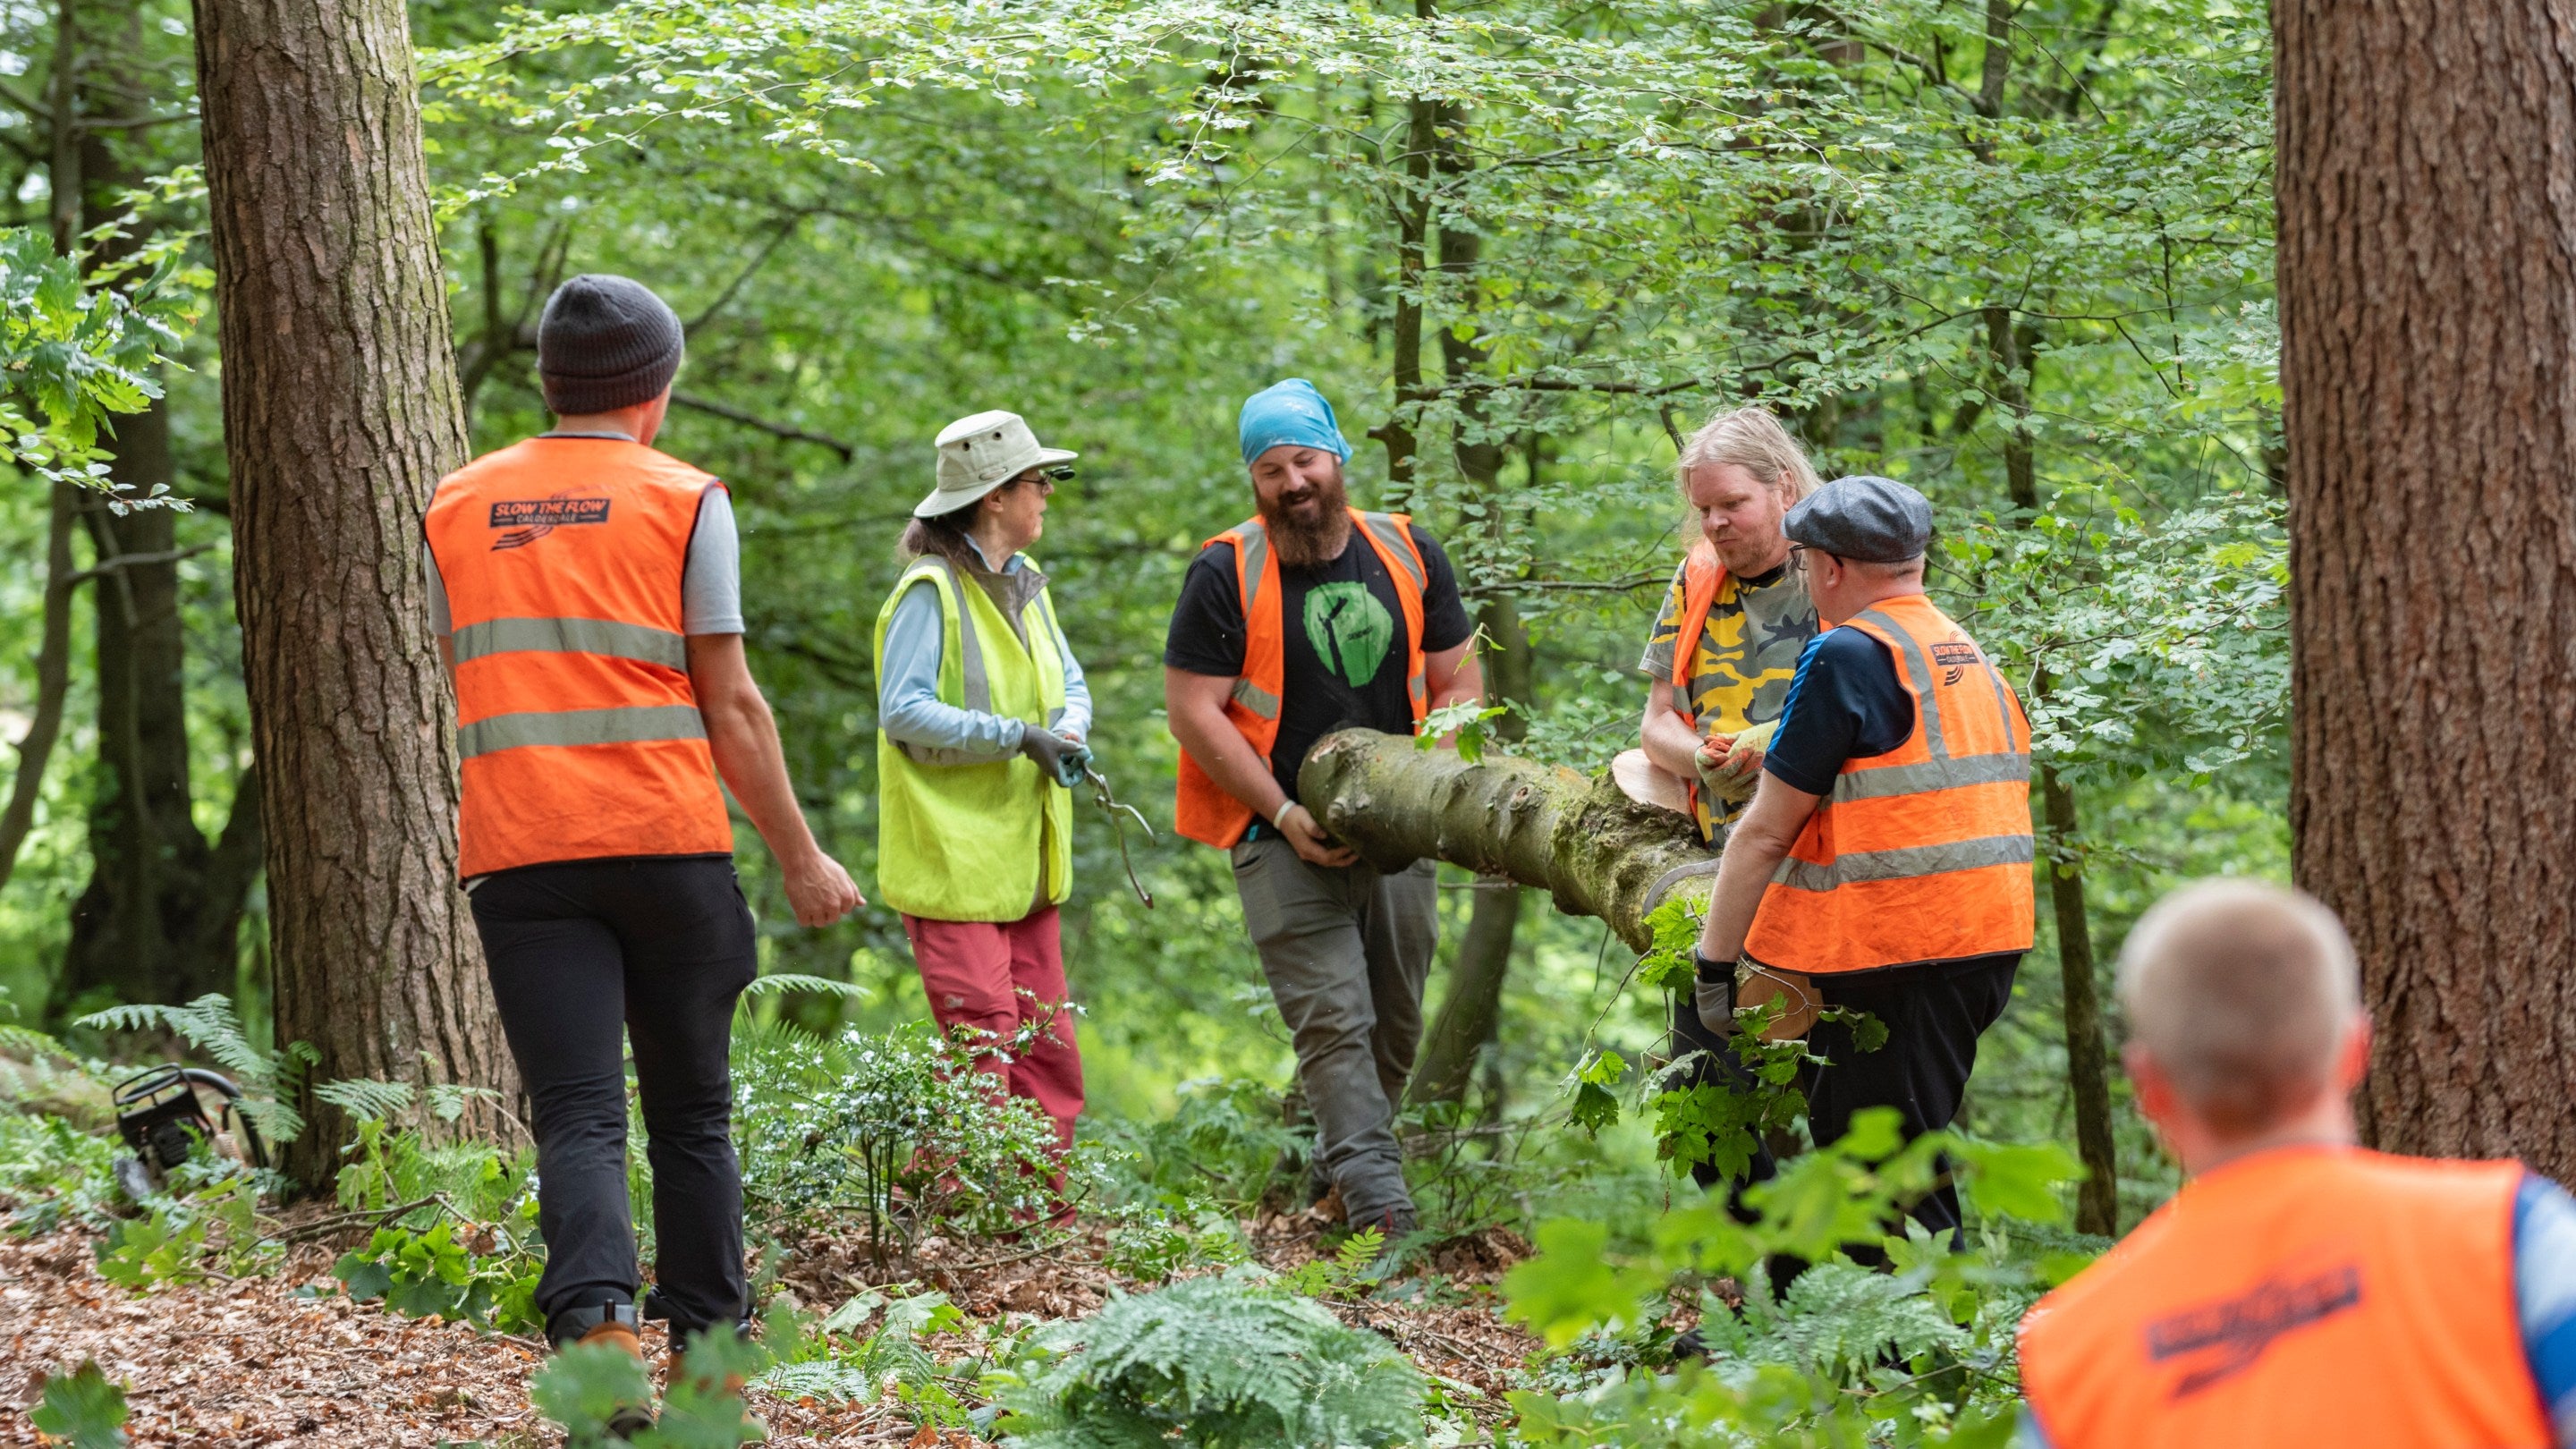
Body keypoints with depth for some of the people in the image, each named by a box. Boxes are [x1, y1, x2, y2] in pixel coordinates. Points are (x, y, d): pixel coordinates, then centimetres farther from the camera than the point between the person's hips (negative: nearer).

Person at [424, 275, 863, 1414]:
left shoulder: (457, 508, 10)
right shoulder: (683, 502, -1)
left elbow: (461, 689, 15)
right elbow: (730, 702, -2)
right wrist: (800, 857, 4)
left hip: (517, 852, 2)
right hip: (670, 845, -2)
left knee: (578, 1115, -3)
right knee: (691, 1114, 12)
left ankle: (595, 1314, -27)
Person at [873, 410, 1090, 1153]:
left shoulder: (1025, 587, 14)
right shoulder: (931, 591, -12)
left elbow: (1071, 685, 21)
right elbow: (903, 712, -19)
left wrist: (1070, 733, -3)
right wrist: (1019, 737, -21)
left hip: (1025, 866, 8)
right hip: (955, 862, -8)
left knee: (1049, 1054, 8)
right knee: (982, 1055, -12)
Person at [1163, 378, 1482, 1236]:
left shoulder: (1408, 556, 5)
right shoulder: (1226, 573, -6)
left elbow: (1459, 685, 10)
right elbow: (1193, 712, -8)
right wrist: (1286, 817, -12)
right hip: (1282, 838, -4)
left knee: (1396, 1025, 10)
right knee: (1333, 1021, -12)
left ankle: (1336, 1165, 29)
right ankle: (1382, 1210, -16)